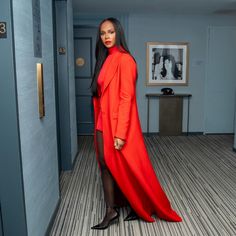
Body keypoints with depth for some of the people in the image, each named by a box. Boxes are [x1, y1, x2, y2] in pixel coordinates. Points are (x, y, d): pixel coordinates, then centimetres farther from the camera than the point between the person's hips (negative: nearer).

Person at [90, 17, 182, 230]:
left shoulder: (124, 59, -13)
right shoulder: (106, 59, 14)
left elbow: (126, 98, -19)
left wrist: (121, 133, -22)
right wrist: (100, 124, 17)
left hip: (118, 124, -9)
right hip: (103, 122, 9)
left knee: (128, 168, 4)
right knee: (106, 165, 13)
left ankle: (143, 207, 24)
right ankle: (111, 211, 26)